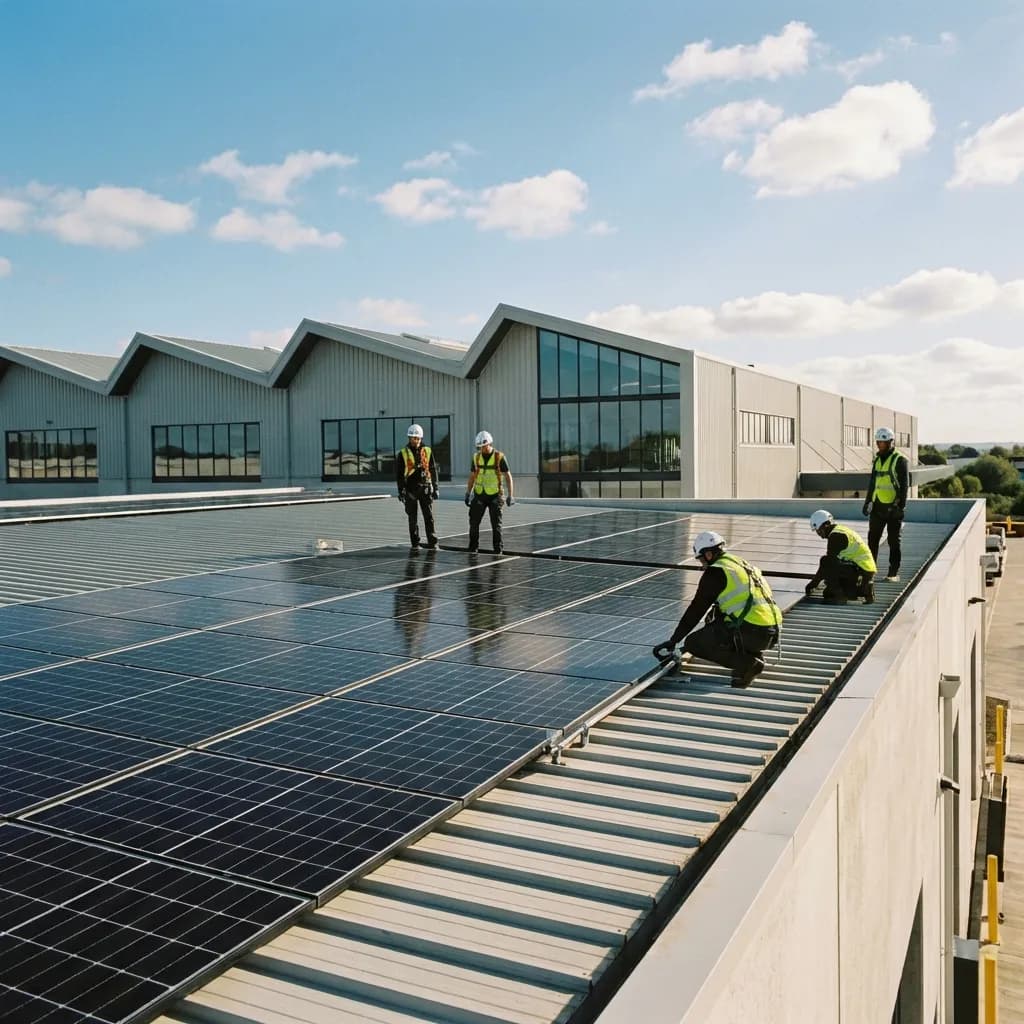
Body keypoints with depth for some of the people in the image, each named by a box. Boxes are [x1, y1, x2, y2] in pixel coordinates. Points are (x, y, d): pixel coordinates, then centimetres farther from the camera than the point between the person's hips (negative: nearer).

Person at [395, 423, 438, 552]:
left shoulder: (427, 451, 6)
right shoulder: (403, 454, 0)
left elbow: (433, 470, 9)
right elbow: (398, 474, 1)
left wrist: (435, 488, 5)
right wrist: (401, 491, -4)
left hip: (425, 488, 1)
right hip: (410, 490, -1)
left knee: (429, 516, -2)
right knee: (413, 518, 5)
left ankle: (432, 542, 2)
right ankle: (414, 544, 11)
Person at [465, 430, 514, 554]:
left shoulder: (499, 457, -7)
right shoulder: (476, 457, 4)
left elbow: (508, 476, -5)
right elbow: (472, 476, 12)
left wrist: (510, 495, -9)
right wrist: (468, 494, 10)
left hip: (495, 495, -3)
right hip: (479, 495, 3)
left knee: (496, 523, 1)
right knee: (474, 522, 2)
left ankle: (498, 548, 10)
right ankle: (473, 547, 12)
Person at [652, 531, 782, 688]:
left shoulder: (715, 572, -4)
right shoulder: (741, 565, 21)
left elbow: (696, 610, -2)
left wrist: (672, 641, 4)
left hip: (751, 631, -9)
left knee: (692, 643, 1)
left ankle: (746, 662, -8)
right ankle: (753, 655, 13)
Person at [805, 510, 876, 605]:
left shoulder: (836, 535, -13)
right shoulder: (842, 530, 18)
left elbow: (829, 561, -15)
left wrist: (813, 583, -7)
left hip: (860, 570, -10)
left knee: (826, 562, -16)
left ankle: (839, 597, -12)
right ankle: (865, 590, 12)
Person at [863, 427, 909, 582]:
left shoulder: (899, 460, -8)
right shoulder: (877, 460, 13)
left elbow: (904, 484, -11)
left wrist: (901, 505, -16)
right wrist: (868, 502, 19)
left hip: (893, 507, -6)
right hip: (878, 506, 6)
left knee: (893, 541, 1)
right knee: (873, 538, 8)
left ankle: (894, 573, 7)